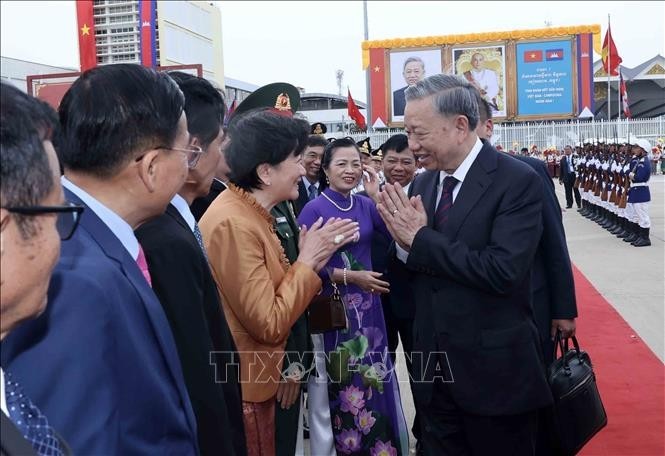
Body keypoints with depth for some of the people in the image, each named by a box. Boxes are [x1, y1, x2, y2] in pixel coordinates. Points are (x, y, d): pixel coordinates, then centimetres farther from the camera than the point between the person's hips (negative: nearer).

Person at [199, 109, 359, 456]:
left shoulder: (250, 212, 6)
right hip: (241, 388, -9)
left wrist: (312, 261, -3)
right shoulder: (234, 224, -24)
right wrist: (308, 261, -17)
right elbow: (268, 324, -25)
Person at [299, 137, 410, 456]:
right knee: (339, 384, 7)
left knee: (372, 380, 14)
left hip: (367, 305, 5)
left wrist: (377, 195, -13)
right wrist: (350, 276, -19)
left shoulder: (365, 204, 4)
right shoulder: (314, 209, -11)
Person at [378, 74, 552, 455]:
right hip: (434, 370, 6)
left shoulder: (518, 181, -15)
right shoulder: (424, 183, 5)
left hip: (495, 372, -6)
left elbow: (503, 271, -25)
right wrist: (404, 241, -13)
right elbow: (417, 269, 9)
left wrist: (421, 238, -19)